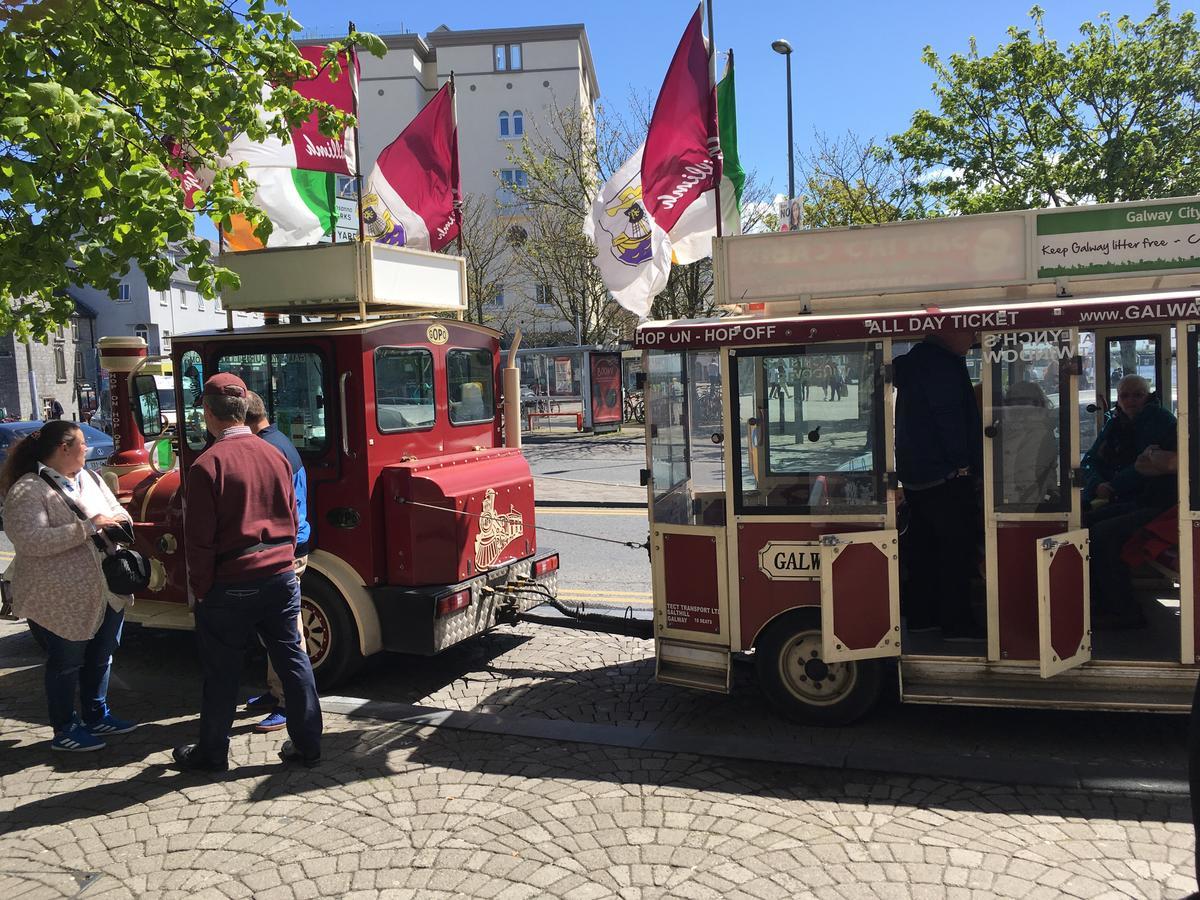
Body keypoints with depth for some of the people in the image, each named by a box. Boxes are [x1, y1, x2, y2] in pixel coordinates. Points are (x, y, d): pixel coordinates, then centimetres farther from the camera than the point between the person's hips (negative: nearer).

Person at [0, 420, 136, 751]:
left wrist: (115, 523, -11)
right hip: (62, 601, -7)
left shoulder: (90, 479, 7)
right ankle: (64, 732, 26)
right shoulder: (28, 491, -17)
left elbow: (118, 513, 13)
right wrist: (88, 527, -28)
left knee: (99, 658, 20)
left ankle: (96, 716, 39)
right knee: (66, 664, 9)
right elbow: (31, 541, -27)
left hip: (104, 593, 8)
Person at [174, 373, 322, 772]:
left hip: (230, 585, -5)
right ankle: (307, 743, 19)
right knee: (292, 659, 11)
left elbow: (200, 538, -12)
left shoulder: (207, 465, -14)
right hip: (281, 576, 5)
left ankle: (212, 752, 24)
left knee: (221, 672, 9)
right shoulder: (275, 456, 4)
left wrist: (199, 588, -2)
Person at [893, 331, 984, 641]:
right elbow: (949, 416, -20)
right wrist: (961, 463, -16)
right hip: (946, 475, -10)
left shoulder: (913, 361, 16)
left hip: (915, 474, 10)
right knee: (958, 546, -5)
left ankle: (920, 616, 20)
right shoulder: (941, 363, -16)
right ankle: (955, 623, -2)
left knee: (925, 545, 14)